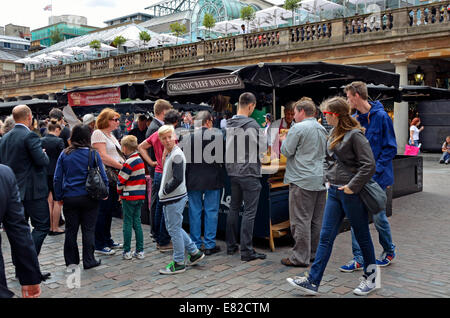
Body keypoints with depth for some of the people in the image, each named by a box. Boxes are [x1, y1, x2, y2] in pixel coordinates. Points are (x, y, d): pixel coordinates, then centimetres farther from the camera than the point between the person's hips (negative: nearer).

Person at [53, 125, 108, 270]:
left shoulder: (64, 154, 0)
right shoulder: (93, 154, -6)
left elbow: (57, 178, 3)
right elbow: (102, 176, -4)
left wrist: (59, 196, 11)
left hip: (69, 198, 2)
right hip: (89, 198, -2)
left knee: (71, 230, 12)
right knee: (88, 229, 7)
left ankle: (71, 261, 21)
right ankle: (89, 261, 12)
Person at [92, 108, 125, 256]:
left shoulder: (111, 135, 20)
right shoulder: (98, 133, -8)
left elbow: (117, 155, 21)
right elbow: (103, 156, -17)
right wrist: (122, 166, -17)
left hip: (113, 176, 9)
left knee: (109, 210, 14)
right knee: (103, 210, -5)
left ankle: (107, 240, 25)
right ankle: (99, 245, 3)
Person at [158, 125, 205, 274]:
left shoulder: (177, 154, -17)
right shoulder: (168, 154, 13)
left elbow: (177, 179, -24)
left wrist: (164, 191, -13)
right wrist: (163, 192, 10)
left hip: (176, 198, -10)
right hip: (169, 198, 10)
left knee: (174, 229, -1)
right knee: (173, 228, 18)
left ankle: (178, 263, 10)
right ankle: (195, 252, 27)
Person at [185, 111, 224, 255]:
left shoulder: (190, 136, -5)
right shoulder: (218, 134, -7)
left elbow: (185, 160, -2)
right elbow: (224, 155, 0)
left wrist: (186, 179, 8)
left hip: (193, 180, 1)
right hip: (213, 179, -1)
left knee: (195, 212, 10)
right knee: (211, 212, 7)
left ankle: (196, 244, 17)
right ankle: (209, 245, 11)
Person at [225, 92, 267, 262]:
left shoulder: (228, 124, 6)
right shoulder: (252, 125, -14)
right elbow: (262, 148, -8)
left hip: (232, 172, 7)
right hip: (249, 173, -7)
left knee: (234, 208, 16)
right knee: (249, 212, -2)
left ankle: (231, 246, 24)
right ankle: (246, 251, 1)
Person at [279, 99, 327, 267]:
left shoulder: (298, 128, -10)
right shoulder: (322, 129, 13)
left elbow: (287, 151, -10)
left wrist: (283, 140, 11)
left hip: (302, 180, -8)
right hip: (321, 179, 8)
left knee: (300, 220, -3)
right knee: (317, 220, 13)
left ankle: (300, 257, 1)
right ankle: (315, 253, 22)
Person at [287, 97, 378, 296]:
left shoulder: (355, 135, -14)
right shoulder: (334, 134, 12)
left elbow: (369, 165, -19)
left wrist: (352, 186, -19)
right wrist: (330, 179, 12)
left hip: (351, 193, -8)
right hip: (334, 192, 8)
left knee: (362, 236, 9)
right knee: (326, 237, 5)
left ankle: (371, 277, 28)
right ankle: (312, 282, 8)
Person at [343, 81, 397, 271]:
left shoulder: (381, 116, -10)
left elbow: (390, 148, -10)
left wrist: (376, 170, -18)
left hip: (377, 177, -5)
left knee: (378, 216, 5)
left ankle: (389, 250, 30)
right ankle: (358, 258, 12)